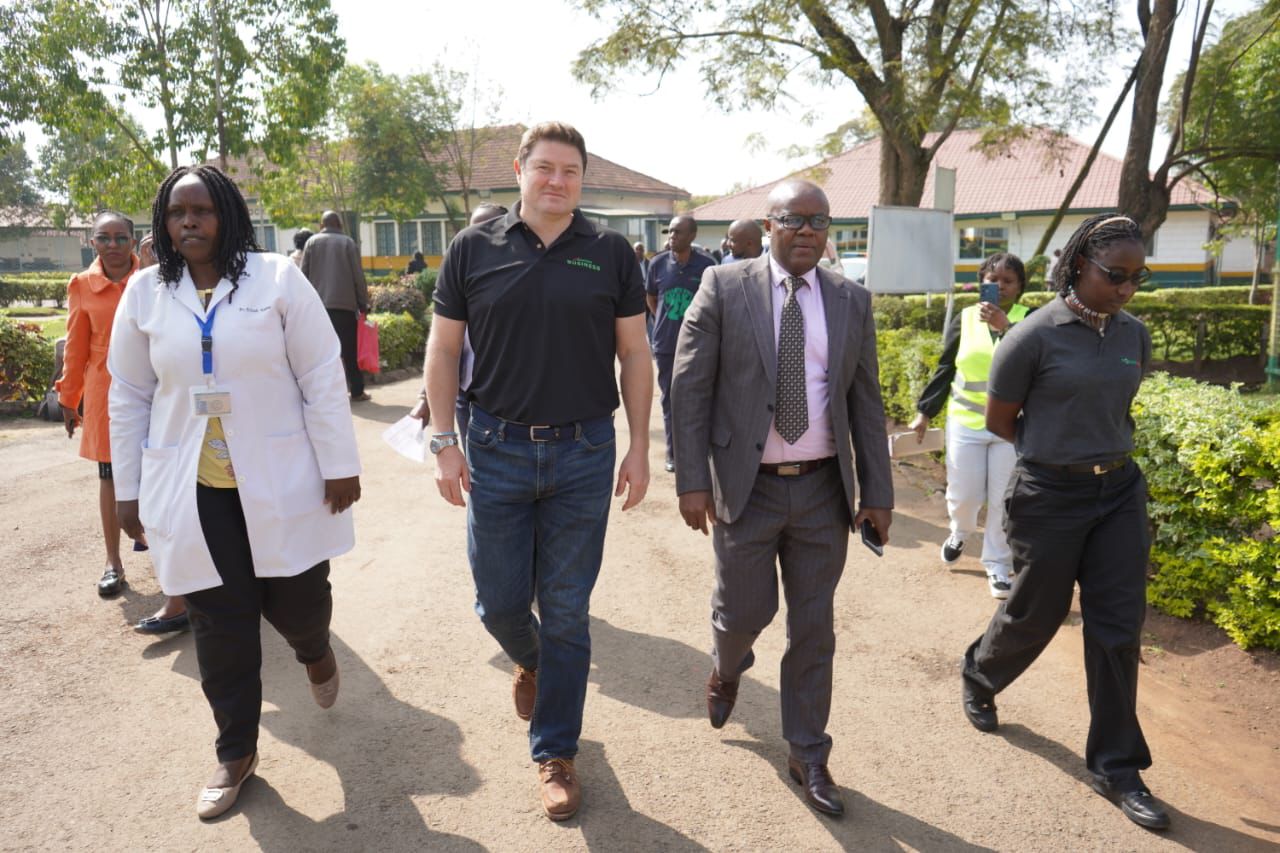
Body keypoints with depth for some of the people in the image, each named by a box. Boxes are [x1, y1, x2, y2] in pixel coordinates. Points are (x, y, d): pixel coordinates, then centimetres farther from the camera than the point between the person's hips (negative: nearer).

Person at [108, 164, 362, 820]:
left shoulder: (276, 278, -5)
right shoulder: (145, 293, 5)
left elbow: (322, 377, -6)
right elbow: (129, 397, 10)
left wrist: (340, 466, -8)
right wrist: (128, 490, 10)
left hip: (281, 483, -2)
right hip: (192, 491, 2)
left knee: (297, 603, 5)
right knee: (221, 627, 7)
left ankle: (314, 650, 44)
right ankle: (236, 752, 27)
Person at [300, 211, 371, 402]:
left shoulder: (312, 242, 7)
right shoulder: (347, 242, 2)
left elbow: (304, 274, 4)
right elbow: (358, 276, -1)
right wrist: (363, 303, 6)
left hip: (318, 305, 2)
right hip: (345, 304, -2)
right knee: (350, 351, 3)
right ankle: (357, 392, 5)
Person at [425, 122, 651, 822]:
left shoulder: (611, 253, 1)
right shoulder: (473, 249, 1)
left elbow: (634, 354, 4)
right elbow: (443, 349, 4)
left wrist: (639, 447, 0)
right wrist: (443, 442, -2)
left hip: (583, 454, 0)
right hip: (497, 450, 1)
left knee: (566, 612, 8)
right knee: (498, 601, 10)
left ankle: (555, 753, 27)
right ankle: (529, 660, 47)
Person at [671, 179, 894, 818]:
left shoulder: (852, 302, 5)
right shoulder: (723, 287, -5)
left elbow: (866, 403, 7)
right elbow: (690, 387, -7)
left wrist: (877, 493, 3)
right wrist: (692, 479, -12)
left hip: (823, 490, 3)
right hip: (745, 486, -2)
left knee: (814, 628, 10)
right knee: (745, 610, 8)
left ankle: (807, 756, 29)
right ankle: (726, 671, 46)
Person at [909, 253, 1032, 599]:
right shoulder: (965, 319, 2)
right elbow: (944, 369, 7)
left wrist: (1005, 326, -28)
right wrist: (924, 412, 6)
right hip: (966, 421, 1)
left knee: (1003, 500, 3)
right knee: (963, 495, 8)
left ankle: (997, 565, 20)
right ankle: (960, 533, 41)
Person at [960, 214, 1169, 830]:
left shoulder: (1134, 335, 3)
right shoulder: (1034, 336, -14)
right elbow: (999, 422, -5)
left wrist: (1103, 444, 13)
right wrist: (1060, 452, 4)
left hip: (1121, 491, 5)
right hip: (1050, 496, -5)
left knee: (1118, 627, 7)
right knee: (1035, 615, 10)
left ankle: (1116, 768, 20)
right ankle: (979, 676, 42)